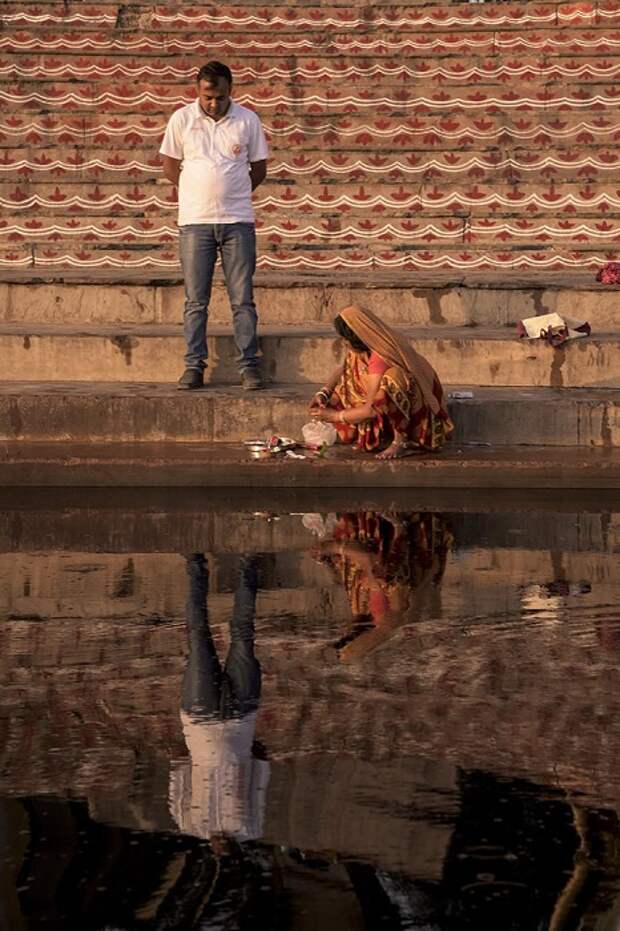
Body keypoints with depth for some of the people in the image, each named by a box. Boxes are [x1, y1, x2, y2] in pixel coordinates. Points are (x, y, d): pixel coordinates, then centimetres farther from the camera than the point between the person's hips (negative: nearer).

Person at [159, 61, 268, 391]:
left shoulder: (247, 120, 5)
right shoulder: (181, 119, 4)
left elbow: (259, 169, 12)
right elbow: (170, 166, 11)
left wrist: (230, 194, 9)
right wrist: (198, 193, 9)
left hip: (238, 221, 0)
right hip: (194, 222, 0)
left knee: (243, 299, 0)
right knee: (195, 300, 2)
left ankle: (249, 365, 3)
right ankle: (194, 366, 6)